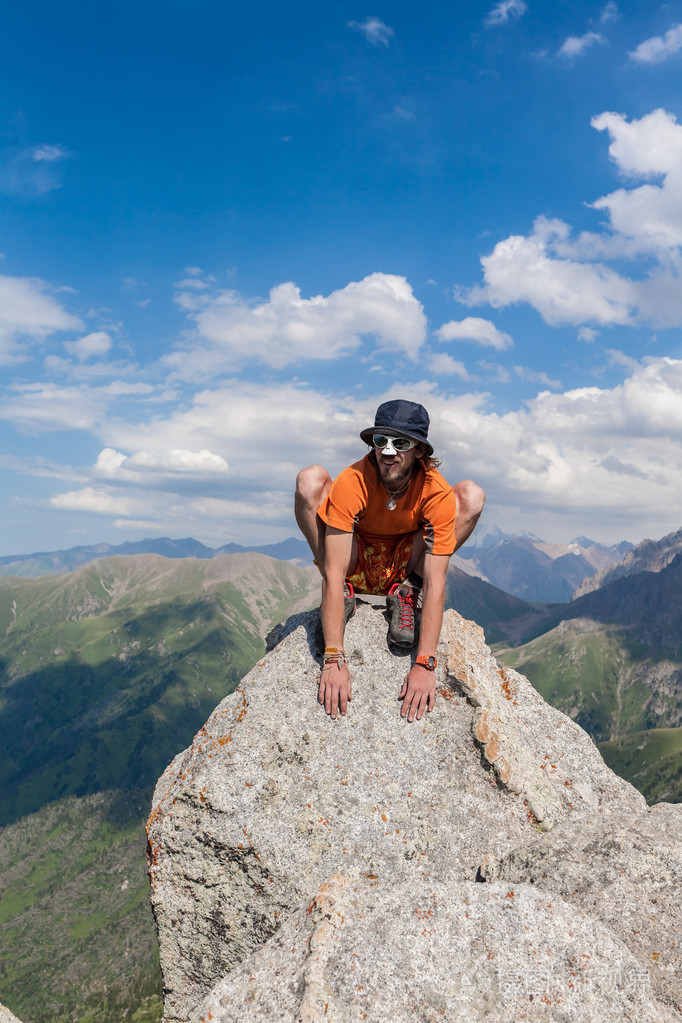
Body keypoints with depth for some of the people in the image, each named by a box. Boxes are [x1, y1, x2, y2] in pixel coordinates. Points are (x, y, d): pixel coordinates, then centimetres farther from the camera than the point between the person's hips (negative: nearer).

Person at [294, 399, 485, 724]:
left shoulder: (436, 491, -25)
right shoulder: (352, 482, -29)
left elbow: (436, 584, -27)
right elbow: (333, 574, -32)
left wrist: (424, 664, -36)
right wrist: (333, 660, -38)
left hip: (404, 565, 1)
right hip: (355, 566, -1)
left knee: (471, 495, -19)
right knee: (310, 479, -24)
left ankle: (406, 594, -7)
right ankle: (341, 599, -10)